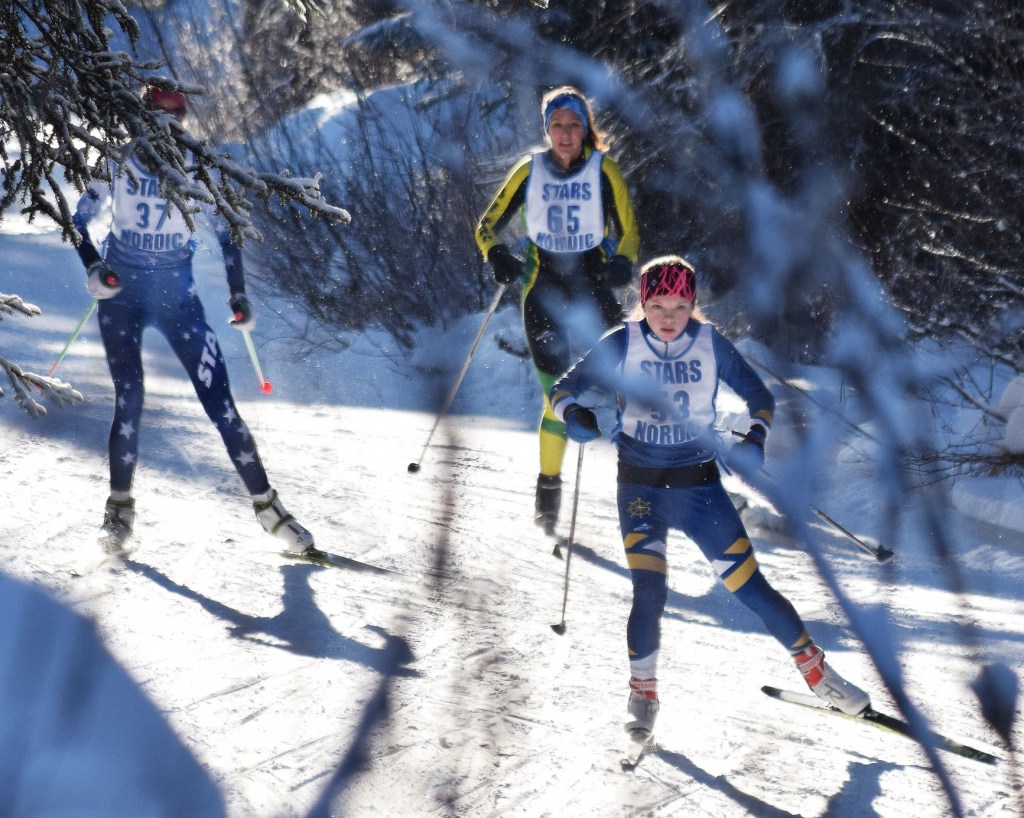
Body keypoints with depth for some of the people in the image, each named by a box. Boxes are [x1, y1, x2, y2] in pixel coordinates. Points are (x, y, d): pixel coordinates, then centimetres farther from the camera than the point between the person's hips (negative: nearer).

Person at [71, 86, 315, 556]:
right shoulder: (117, 164, -4)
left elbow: (225, 234, 8)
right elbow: (78, 219, 4)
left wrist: (238, 296, 0)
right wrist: (92, 267, -14)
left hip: (177, 296, 0)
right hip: (122, 294, 0)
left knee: (220, 403, -7)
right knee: (129, 401, -10)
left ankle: (265, 503, 0)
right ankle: (120, 507, 8)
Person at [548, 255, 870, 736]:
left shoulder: (711, 344, -3)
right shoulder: (622, 344, -7)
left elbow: (760, 397, 3)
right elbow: (562, 390, -5)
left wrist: (756, 438, -17)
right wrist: (573, 414, -28)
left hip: (699, 484, 1)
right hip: (640, 486, -1)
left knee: (750, 587, -1)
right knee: (649, 592, -18)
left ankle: (815, 669, 18)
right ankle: (642, 692, 4)